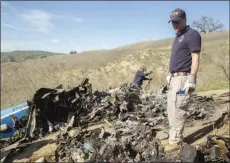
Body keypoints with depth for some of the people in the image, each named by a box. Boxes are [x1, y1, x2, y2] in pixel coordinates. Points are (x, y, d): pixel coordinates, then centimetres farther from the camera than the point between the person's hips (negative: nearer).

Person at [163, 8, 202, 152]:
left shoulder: (192, 34, -7)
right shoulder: (178, 37, 20)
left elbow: (195, 59, -15)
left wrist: (191, 79, -21)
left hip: (183, 78, -10)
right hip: (174, 78, 10)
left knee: (178, 111, -8)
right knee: (171, 109, 13)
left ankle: (176, 141, 2)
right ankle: (173, 138, 23)